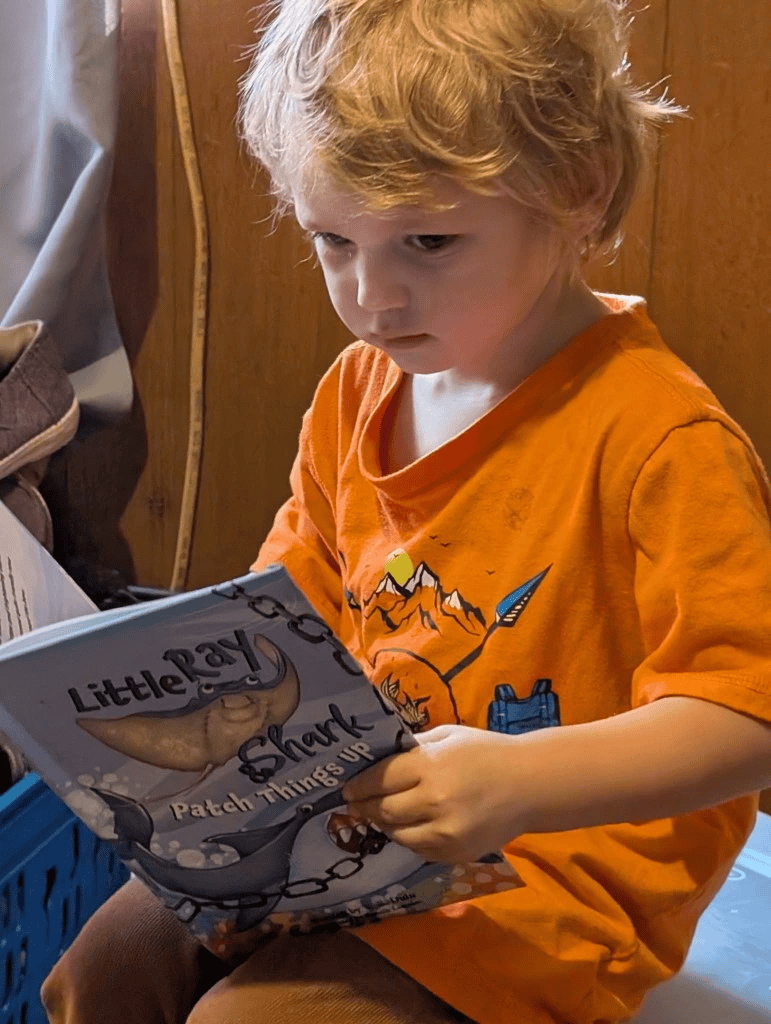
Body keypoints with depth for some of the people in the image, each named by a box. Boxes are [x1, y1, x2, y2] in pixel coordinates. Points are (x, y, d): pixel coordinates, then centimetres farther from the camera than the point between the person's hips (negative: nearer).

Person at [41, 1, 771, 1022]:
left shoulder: (659, 437, -21)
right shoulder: (356, 392, 3)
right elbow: (289, 611, 13)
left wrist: (516, 782, -36)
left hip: (555, 870, -6)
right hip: (351, 825, 7)